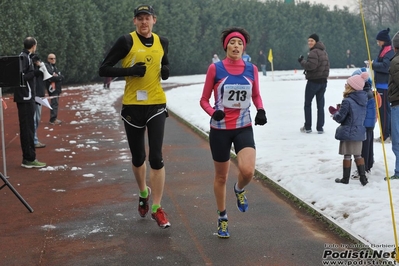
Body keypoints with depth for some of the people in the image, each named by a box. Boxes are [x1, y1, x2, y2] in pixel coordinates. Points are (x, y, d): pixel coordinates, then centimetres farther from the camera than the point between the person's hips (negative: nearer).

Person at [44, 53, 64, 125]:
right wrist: (59, 78, -9)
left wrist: (57, 77, -9)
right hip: (52, 87, -9)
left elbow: (62, 77, 11)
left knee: (56, 103, 11)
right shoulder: (47, 66, -7)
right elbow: (50, 78, -20)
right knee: (54, 103, -13)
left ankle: (54, 118, 17)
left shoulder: (54, 67, 21)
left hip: (57, 88, 9)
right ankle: (53, 120, -13)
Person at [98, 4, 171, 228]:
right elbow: (104, 69, -9)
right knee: (138, 157, 13)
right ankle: (143, 193, 40)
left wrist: (166, 71, 0)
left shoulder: (162, 42, 5)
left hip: (157, 105, 2)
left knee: (156, 157, -6)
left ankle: (157, 208, 2)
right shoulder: (126, 42, -8)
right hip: (133, 106, -1)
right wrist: (130, 71, -21)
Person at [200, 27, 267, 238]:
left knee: (248, 171, -20)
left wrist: (261, 111, -4)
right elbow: (204, 100, -1)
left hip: (244, 128, 1)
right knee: (221, 177, 10)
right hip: (220, 129, -1)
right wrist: (213, 112, -21)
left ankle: (239, 190, 18)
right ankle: (222, 218, 32)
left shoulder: (251, 69, 1)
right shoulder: (215, 69, -7)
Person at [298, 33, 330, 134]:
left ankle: (308, 127, 8)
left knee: (307, 104, 6)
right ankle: (320, 128, 6)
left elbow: (311, 65, -25)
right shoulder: (324, 52, 14)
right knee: (320, 105, 7)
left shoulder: (313, 52, -17)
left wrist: (302, 61, -11)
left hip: (313, 81, -8)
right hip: (323, 81, 8)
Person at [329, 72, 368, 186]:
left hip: (348, 133, -7)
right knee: (358, 155, 15)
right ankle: (363, 177, 12)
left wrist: (335, 113, 6)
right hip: (359, 132, 7)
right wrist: (339, 111, 15)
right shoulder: (363, 100, 4)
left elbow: (339, 118, -17)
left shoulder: (347, 101, -20)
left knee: (347, 156, 4)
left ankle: (345, 178, 14)